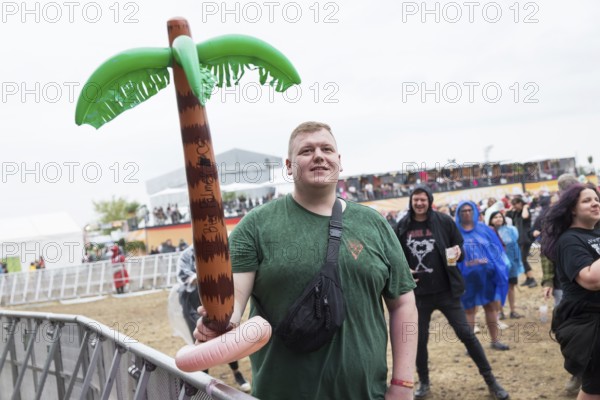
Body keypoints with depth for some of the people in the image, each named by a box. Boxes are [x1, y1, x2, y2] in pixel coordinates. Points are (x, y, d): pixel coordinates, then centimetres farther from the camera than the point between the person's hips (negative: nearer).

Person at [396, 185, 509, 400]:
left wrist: (458, 252, -18)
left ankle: (490, 380, 14)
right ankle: (424, 382, 30)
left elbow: (460, 248, 4)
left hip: (446, 290, -1)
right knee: (419, 339, 10)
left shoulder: (444, 221, -4)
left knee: (466, 334, 1)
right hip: (418, 294, 2)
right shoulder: (403, 226, -1)